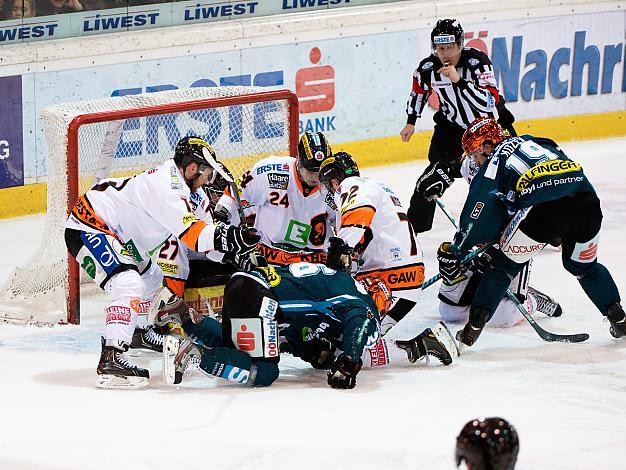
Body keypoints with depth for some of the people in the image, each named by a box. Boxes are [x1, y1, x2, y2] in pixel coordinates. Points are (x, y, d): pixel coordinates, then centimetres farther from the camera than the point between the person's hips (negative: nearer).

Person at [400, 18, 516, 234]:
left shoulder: (477, 61, -28)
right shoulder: (428, 68, -16)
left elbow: (490, 101, -39)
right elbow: (419, 90, 8)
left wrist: (458, 80, -45)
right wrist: (411, 122, 11)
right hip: (452, 125, 2)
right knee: (438, 171, -11)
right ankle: (413, 222, 2)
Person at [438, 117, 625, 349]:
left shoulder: (494, 162, 15)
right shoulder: (533, 142, 33)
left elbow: (477, 211, 7)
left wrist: (455, 251, 13)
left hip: (542, 208, -5)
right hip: (586, 202, 5)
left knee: (503, 265, 14)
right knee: (585, 266, 31)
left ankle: (474, 326, 12)